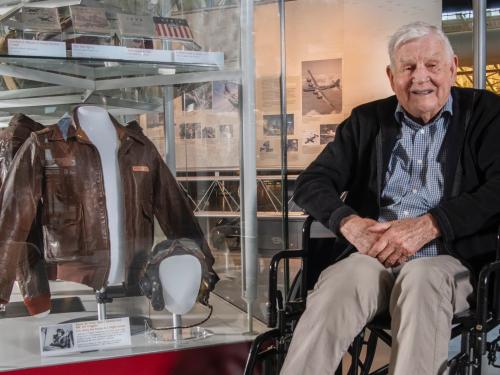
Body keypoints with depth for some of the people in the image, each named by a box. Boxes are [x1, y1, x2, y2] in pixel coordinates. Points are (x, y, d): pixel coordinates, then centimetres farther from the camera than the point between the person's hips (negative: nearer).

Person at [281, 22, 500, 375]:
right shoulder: (366, 120, 16)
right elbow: (311, 183, 11)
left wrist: (428, 225, -17)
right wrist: (348, 222, -10)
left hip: (450, 260, -1)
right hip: (374, 256, 2)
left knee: (421, 280, -36)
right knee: (337, 284, -32)